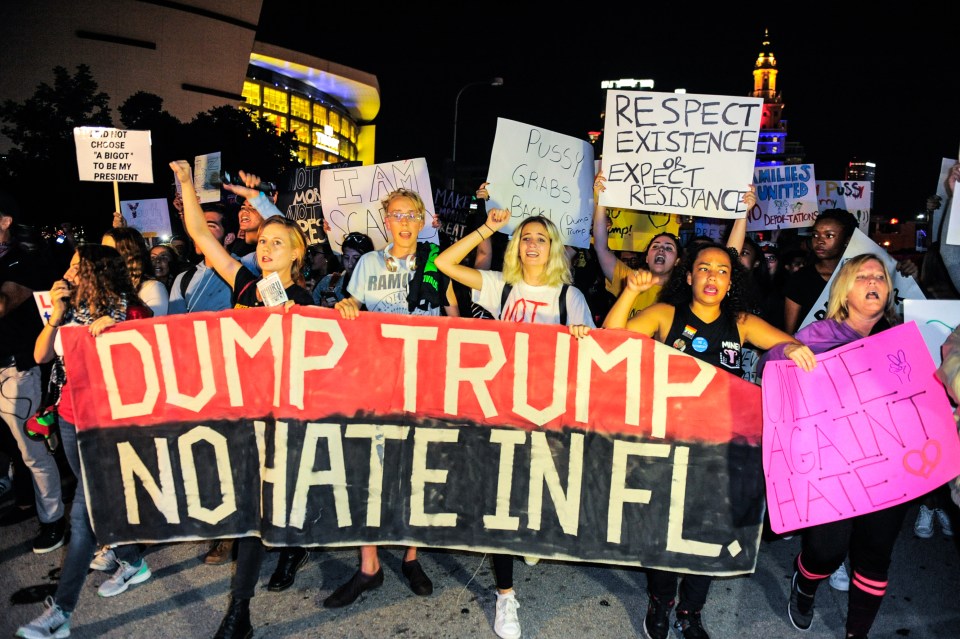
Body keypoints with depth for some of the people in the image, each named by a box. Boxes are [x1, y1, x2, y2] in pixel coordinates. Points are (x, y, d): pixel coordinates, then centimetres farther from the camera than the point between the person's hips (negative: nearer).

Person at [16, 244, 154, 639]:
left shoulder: (130, 311, -12)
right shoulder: (71, 309, 5)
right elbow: (41, 356, 1)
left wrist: (115, 327, -26)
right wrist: (57, 313, -10)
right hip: (70, 418, 7)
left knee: (84, 510, -5)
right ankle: (133, 564, 37)